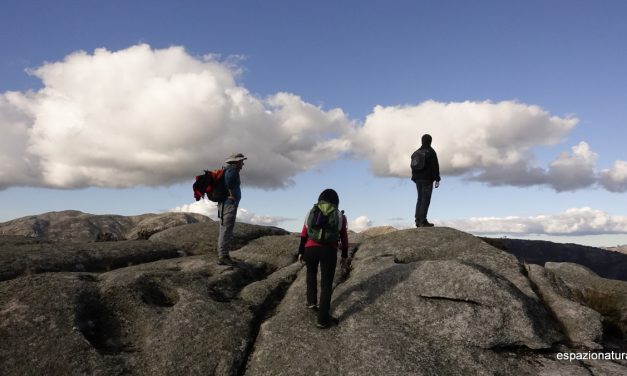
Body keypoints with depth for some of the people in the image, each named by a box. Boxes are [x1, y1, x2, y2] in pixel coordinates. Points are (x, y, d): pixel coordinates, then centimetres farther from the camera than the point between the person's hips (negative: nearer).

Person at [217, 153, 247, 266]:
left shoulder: (231, 171, 21)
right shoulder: (232, 170, -10)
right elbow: (228, 180, -30)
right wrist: (231, 195, -21)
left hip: (226, 204, 10)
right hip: (229, 203, -10)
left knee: (226, 231, 11)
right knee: (226, 230, -11)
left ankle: (223, 256, 15)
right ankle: (223, 256, -12)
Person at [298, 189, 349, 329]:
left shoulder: (312, 212, 16)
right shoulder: (340, 216, 12)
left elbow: (303, 234, 13)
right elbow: (344, 239, 13)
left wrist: (301, 252, 19)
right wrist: (345, 257, 21)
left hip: (310, 249, 2)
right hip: (329, 251, -2)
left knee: (311, 272, 32)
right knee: (326, 284, 6)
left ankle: (311, 301, 27)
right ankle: (323, 320, 7)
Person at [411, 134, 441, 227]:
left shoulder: (416, 152, 13)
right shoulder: (431, 152, -7)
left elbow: (413, 166, 14)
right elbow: (435, 166, -11)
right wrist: (437, 179, -8)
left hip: (418, 179, 7)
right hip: (427, 179, -7)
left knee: (420, 199, 11)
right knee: (426, 199, -7)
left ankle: (418, 220, 9)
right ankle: (423, 221, -10)